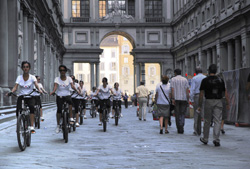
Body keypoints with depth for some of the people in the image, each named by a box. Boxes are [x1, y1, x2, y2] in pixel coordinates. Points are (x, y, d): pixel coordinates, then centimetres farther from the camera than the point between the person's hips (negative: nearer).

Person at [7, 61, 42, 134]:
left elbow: (36, 84, -17)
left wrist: (39, 90, -39)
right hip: (21, 97, 1)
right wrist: (11, 92, -30)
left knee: (32, 107, -32)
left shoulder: (32, 77, 0)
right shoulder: (19, 77, 3)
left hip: (30, 97, -1)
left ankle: (32, 127, -32)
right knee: (18, 111, -22)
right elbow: (15, 87, -9)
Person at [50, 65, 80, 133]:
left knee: (70, 101, -34)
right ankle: (58, 126, 4)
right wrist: (53, 91, -38)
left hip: (67, 95, 0)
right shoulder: (57, 79, 0)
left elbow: (72, 86, -13)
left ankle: (71, 117, -25)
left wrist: (77, 90, -32)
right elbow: (55, 86, -17)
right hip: (59, 96, 0)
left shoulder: (69, 78, 1)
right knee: (59, 109, -11)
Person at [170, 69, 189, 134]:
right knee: (182, 114, 4)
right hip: (184, 98, 1)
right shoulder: (185, 79, 7)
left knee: (177, 114, 6)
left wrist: (173, 99, -10)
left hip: (176, 99, -1)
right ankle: (181, 128, -11)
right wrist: (188, 99, 4)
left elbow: (172, 89, -7)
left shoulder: (173, 79, 2)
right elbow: (187, 90, 1)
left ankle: (179, 129, 6)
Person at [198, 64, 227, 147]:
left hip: (208, 101, -1)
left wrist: (200, 105, 0)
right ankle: (216, 140, -7)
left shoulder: (205, 80, -2)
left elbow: (201, 94, -4)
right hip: (218, 102, 1)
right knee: (217, 121, 1)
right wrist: (227, 104, 12)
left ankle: (205, 139, 22)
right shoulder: (220, 80, 5)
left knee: (207, 121, 11)